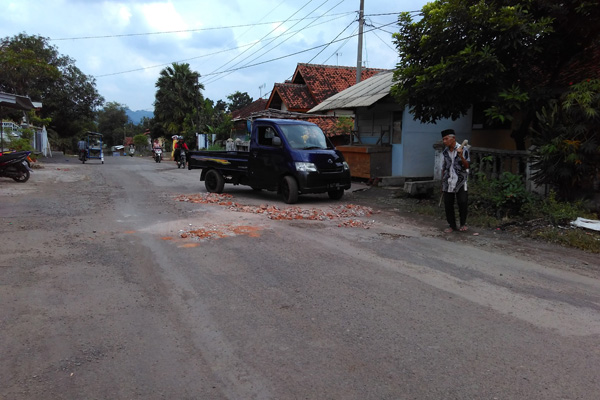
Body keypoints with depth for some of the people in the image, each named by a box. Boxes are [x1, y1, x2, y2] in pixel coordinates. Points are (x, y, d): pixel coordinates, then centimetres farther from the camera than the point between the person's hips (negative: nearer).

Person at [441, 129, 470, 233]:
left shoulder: (463, 150, -3)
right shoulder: (445, 152, 10)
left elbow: (467, 166, -7)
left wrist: (461, 157, -23)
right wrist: (442, 184, 14)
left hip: (460, 182, -4)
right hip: (448, 182, 4)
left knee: (463, 202, -9)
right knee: (448, 204, 4)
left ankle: (463, 224, 12)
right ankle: (451, 225, 17)